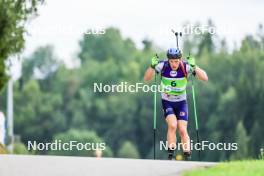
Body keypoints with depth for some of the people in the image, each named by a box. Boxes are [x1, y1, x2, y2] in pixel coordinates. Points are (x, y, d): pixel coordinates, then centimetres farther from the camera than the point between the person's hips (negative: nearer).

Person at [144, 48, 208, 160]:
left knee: (182, 130, -9)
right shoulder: (162, 65, -19)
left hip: (181, 102, 0)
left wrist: (194, 67, -40)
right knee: (172, 125, -22)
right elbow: (146, 79, -18)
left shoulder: (186, 67, -20)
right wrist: (152, 67, -35)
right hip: (167, 102, 0)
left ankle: (187, 157, -1)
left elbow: (205, 78, -25)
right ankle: (170, 154, -15)